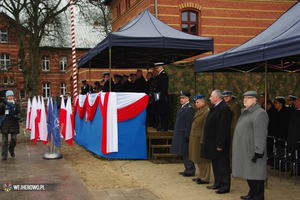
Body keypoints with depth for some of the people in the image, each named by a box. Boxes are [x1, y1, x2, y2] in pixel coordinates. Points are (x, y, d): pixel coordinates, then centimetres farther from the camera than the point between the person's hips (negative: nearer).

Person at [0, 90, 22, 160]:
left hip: (14, 124, 1)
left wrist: (18, 116, -18)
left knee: (14, 139, -1)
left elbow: (20, 112, 3)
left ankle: (11, 150, 28)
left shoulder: (16, 104, 6)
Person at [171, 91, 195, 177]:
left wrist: (187, 136, -21)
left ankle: (190, 170, 4)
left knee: (186, 153, -4)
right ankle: (187, 169, 24)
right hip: (180, 134, 10)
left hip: (184, 134, -10)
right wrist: (176, 133, 18)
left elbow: (189, 123, -19)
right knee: (183, 153, 15)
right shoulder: (183, 107, 15)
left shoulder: (189, 109, -15)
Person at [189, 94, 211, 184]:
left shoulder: (207, 111, -18)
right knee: (197, 159, 17)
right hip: (195, 139, 10)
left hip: (201, 139, -10)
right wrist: (191, 136, 17)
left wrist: (203, 141, -22)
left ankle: (205, 179, 9)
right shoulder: (200, 111, 15)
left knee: (203, 160, 0)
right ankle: (201, 176, 29)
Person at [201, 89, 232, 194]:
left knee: (222, 164, -2)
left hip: (218, 142, -10)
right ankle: (217, 183, 29)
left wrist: (220, 143, -23)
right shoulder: (214, 108, 13)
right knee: (215, 163, 18)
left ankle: (225, 186, 6)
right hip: (212, 141, 10)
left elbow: (224, 128, -22)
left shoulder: (224, 108, -18)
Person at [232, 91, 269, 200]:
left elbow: (261, 135, -21)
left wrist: (258, 152, -23)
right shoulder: (246, 112, 15)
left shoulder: (260, 114, -15)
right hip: (244, 150, 9)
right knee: (248, 173, 18)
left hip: (252, 151, -9)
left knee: (255, 174, -1)